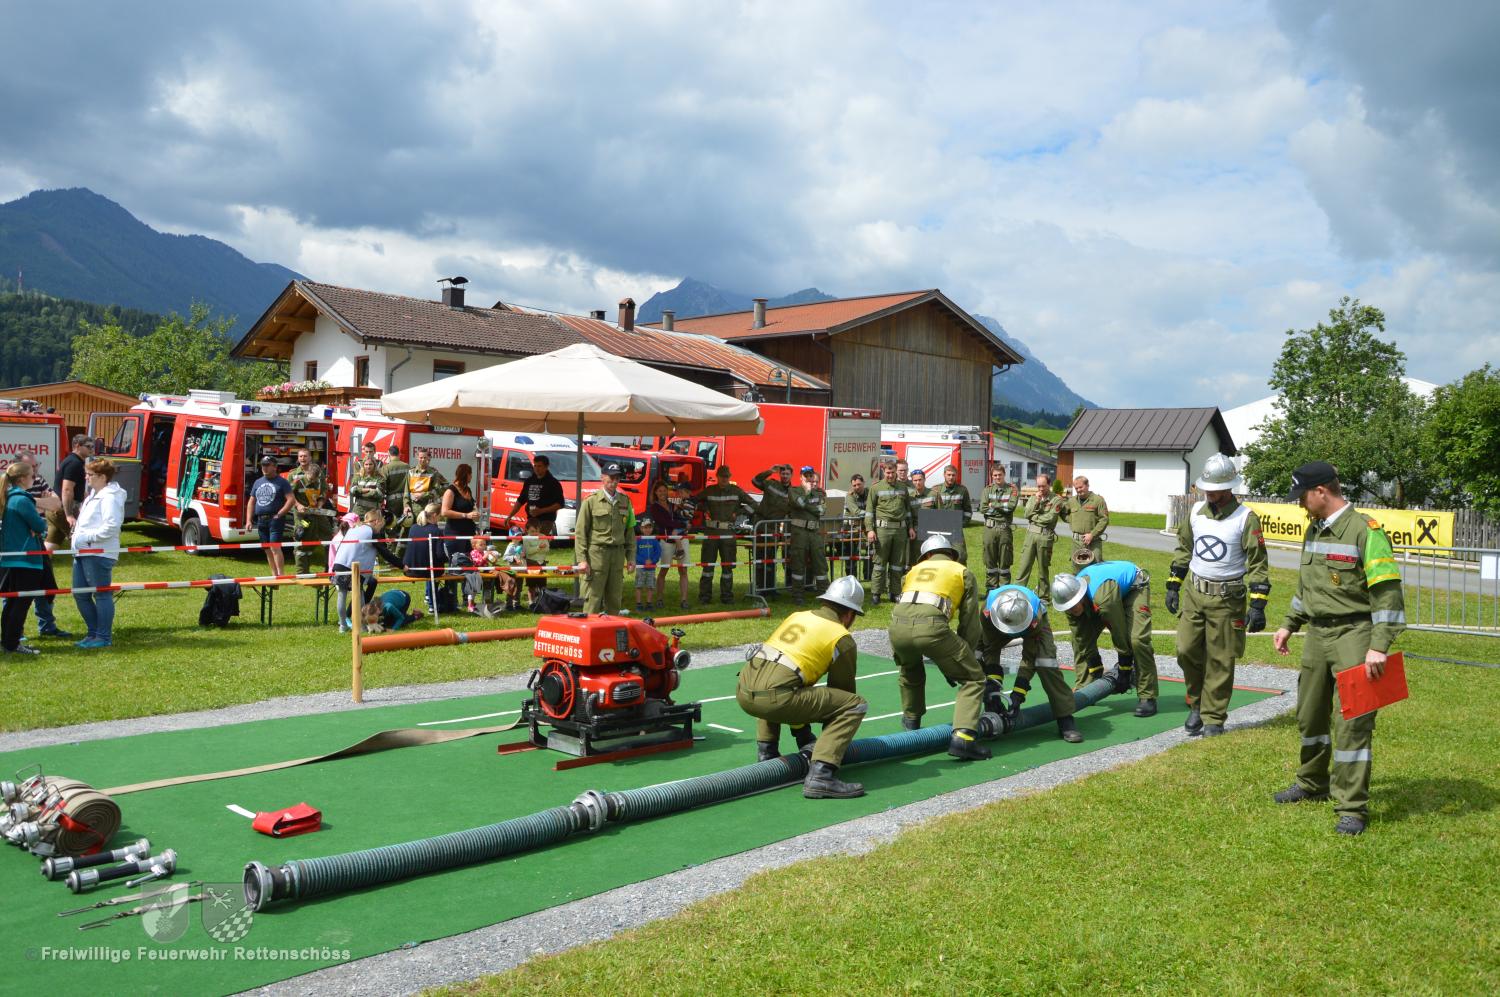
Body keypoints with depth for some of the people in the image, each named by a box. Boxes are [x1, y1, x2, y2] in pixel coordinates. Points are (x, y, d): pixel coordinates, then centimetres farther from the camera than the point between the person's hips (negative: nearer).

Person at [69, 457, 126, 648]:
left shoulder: (110, 497, -15)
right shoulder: (94, 494, 18)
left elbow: (112, 525, -25)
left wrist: (89, 537, -20)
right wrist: (77, 527, 11)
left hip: (99, 554, -11)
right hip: (83, 553, 11)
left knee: (102, 594, -3)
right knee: (80, 594, 15)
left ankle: (104, 637, 5)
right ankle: (93, 632, 26)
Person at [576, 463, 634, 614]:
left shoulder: (625, 501, 12)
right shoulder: (591, 501, -1)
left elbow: (629, 530, 16)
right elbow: (581, 532, -2)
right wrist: (582, 559, -9)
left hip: (618, 553, 4)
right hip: (596, 552, -4)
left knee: (615, 598, 9)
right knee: (593, 598, -4)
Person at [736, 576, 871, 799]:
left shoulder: (797, 616, 26)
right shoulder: (843, 640, 8)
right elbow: (842, 690, 16)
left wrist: (803, 735, 43)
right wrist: (835, 738, 34)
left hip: (743, 693, 7)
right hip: (774, 699, -7)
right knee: (856, 705, 1)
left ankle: (766, 753, 28)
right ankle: (821, 775, -12)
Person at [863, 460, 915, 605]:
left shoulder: (903, 488, 13)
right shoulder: (876, 488, 1)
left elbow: (907, 509, 20)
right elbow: (869, 510, -1)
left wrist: (911, 527, 15)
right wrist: (869, 529, -9)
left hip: (900, 529, 4)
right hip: (883, 528, -4)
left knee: (898, 562, 7)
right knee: (880, 562, -2)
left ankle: (894, 592, 15)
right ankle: (876, 594, 3)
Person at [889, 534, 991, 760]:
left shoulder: (915, 569, 35)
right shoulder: (963, 572, 26)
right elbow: (970, 622, 20)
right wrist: (963, 660, 33)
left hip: (897, 624, 4)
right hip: (931, 625, -4)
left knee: (910, 671, 37)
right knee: (973, 679, 11)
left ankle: (911, 720, 49)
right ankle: (962, 737, -5)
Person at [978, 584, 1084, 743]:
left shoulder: (1035, 614, -42)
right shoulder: (988, 609, -40)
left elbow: (1030, 658, -33)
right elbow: (987, 647, -28)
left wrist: (1018, 693, -35)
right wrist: (992, 684, -34)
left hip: (1032, 623, -2)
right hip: (997, 627, 3)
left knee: (1046, 664, -26)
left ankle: (1065, 720, -19)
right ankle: (992, 711, -6)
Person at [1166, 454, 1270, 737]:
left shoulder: (1246, 518, -9)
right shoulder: (1196, 512, 6)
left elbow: (1258, 564, -8)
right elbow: (1183, 550, 17)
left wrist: (1257, 605, -13)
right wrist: (1173, 587, 14)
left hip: (1227, 599, -4)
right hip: (1193, 593, 4)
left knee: (1220, 662, 2)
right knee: (1187, 651, 1)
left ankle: (1213, 719, 12)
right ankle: (1196, 705, 22)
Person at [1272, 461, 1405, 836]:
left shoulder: (1365, 531, -15)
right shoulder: (1313, 531, 12)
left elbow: (1386, 592, -18)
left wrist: (1379, 646, -22)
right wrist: (1289, 625, 22)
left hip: (1353, 635, -8)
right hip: (1318, 633, 8)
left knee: (1352, 721, -7)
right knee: (1310, 713, 16)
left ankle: (1352, 808, 1)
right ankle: (1312, 784, 35)